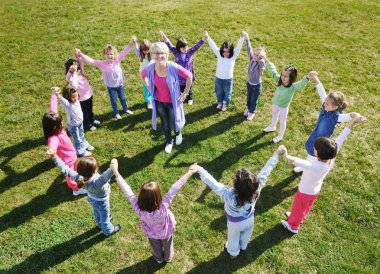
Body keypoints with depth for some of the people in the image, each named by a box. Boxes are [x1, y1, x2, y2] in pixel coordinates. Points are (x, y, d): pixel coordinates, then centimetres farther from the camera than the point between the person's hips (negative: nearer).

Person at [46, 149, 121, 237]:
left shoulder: (78, 177, -35)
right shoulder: (96, 183, -52)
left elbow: (65, 169, -29)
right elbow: (105, 177, -74)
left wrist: (54, 157, -27)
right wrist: (112, 169, -94)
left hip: (91, 198, 6)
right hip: (101, 201, -5)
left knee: (97, 212, 36)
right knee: (105, 216, 26)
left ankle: (101, 224, 67)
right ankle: (108, 231, 56)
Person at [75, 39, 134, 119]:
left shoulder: (117, 60, -17)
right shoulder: (102, 64, -20)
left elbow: (124, 52, -23)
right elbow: (91, 61, -26)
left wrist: (131, 43, -34)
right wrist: (81, 55, -39)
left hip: (120, 84, 1)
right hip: (111, 86, -1)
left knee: (122, 98, 23)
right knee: (113, 100, 17)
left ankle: (126, 109, 48)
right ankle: (116, 113, 39)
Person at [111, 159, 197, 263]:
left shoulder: (139, 209, -44)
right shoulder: (163, 208, -48)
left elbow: (127, 191, -41)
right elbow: (174, 189, -49)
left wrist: (115, 171, -37)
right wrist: (189, 172, -48)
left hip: (152, 234, 1)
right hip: (166, 232, -1)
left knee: (156, 247, 35)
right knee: (167, 246, 34)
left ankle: (158, 259, 66)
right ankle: (168, 258, 64)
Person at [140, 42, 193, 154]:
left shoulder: (173, 67, -26)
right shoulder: (150, 68, -17)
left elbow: (189, 76, -15)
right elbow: (142, 75, 7)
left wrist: (185, 94, -10)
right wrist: (149, 89, 3)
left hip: (172, 102, -2)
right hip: (159, 102, 3)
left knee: (173, 124, 10)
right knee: (164, 123, 19)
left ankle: (178, 133, 48)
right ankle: (169, 142, 46)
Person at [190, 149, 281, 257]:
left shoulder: (230, 195, -46)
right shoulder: (257, 189, -36)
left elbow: (214, 184, -47)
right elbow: (265, 171, -30)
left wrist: (200, 170, -49)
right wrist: (277, 154, -23)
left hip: (235, 222, -3)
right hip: (249, 219, 3)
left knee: (233, 237, 31)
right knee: (246, 236, 35)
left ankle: (233, 251, 62)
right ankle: (243, 246, 67)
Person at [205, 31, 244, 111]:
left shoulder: (233, 56, -16)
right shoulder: (219, 54, -12)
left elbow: (239, 47, -27)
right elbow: (213, 46, -18)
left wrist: (242, 37, -42)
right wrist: (207, 37, -27)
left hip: (228, 79, -1)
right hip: (218, 78, 2)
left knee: (227, 93, 17)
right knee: (219, 92, 21)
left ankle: (225, 104, 42)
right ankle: (219, 103, 48)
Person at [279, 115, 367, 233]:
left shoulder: (317, 166, -45)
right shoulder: (331, 158, -25)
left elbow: (302, 163, -64)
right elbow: (340, 139, -23)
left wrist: (287, 157, -81)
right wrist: (353, 121, -21)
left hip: (305, 192, -7)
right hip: (315, 190, 7)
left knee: (298, 208, 23)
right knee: (306, 207, 34)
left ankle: (293, 226, 48)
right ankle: (299, 217, 62)